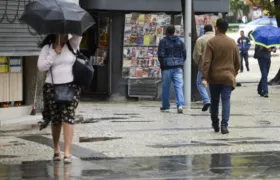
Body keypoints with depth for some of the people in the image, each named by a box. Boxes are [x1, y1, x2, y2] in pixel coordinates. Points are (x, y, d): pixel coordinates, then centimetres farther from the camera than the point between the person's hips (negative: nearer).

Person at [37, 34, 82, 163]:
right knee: (55, 120, 8)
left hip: (71, 86, -1)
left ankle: (67, 153, -17)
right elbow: (41, 67, -4)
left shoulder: (72, 45, 6)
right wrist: (54, 53, -10)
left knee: (68, 117, -14)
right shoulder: (47, 48, 6)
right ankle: (56, 150, 29)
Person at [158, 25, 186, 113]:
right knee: (179, 86, -4)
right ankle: (180, 105, -19)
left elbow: (161, 54, -9)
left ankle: (166, 106, 15)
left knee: (166, 87, 7)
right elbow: (184, 54, 9)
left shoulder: (163, 41, -4)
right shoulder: (180, 41, 9)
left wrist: (162, 64, 3)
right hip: (178, 67, 3)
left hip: (167, 67, -3)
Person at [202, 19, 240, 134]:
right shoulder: (232, 42, 2)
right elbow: (237, 61, 8)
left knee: (214, 101, 13)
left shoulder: (211, 42, -6)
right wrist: (235, 73, 24)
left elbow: (207, 61, -11)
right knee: (226, 101, -2)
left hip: (214, 77, -1)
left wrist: (204, 77, -12)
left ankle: (215, 125, 23)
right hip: (228, 77, 1)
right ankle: (224, 125, -14)